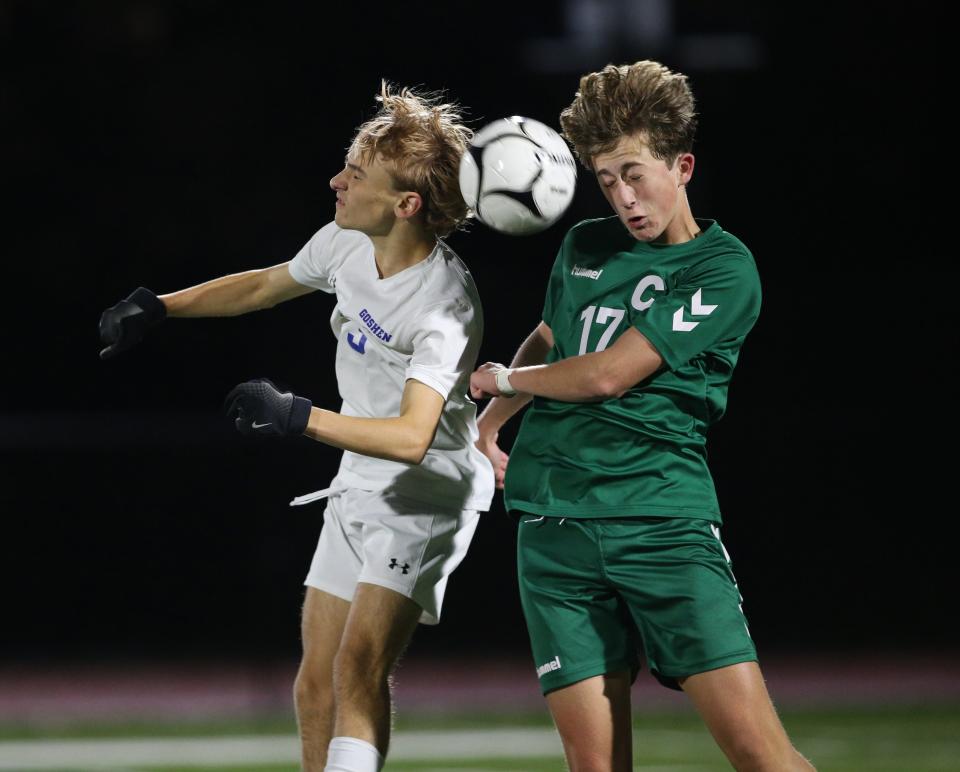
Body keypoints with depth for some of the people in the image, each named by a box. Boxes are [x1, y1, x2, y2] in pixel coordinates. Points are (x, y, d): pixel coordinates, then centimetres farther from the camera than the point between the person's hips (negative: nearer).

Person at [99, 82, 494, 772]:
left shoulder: (446, 306, -27)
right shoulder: (347, 243, -4)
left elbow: (412, 436, -37)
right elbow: (266, 285, 18)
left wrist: (297, 416, -41)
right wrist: (155, 308, 16)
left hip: (429, 498, -8)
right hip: (359, 489, 8)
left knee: (359, 666, -24)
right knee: (317, 686, 8)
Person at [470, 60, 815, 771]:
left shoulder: (723, 271, -4)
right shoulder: (584, 247, 16)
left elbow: (607, 374, -8)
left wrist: (504, 378, 8)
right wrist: (489, 421, 22)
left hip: (664, 521, -4)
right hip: (554, 524, 4)